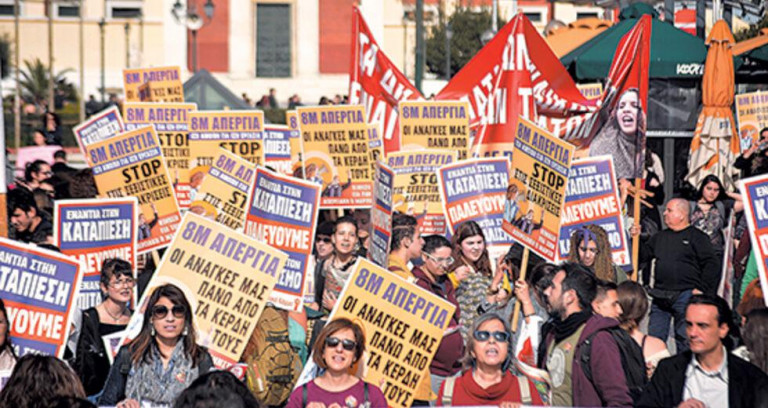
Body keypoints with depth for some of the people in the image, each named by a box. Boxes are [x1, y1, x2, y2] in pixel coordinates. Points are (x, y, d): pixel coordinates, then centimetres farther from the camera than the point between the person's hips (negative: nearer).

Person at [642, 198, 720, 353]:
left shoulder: (697, 237, -1)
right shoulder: (660, 237, 18)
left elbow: (711, 264, -6)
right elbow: (643, 256, 21)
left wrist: (702, 289, -12)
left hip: (685, 295, -6)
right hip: (660, 297, 6)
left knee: (684, 338, -2)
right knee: (654, 337, 5)